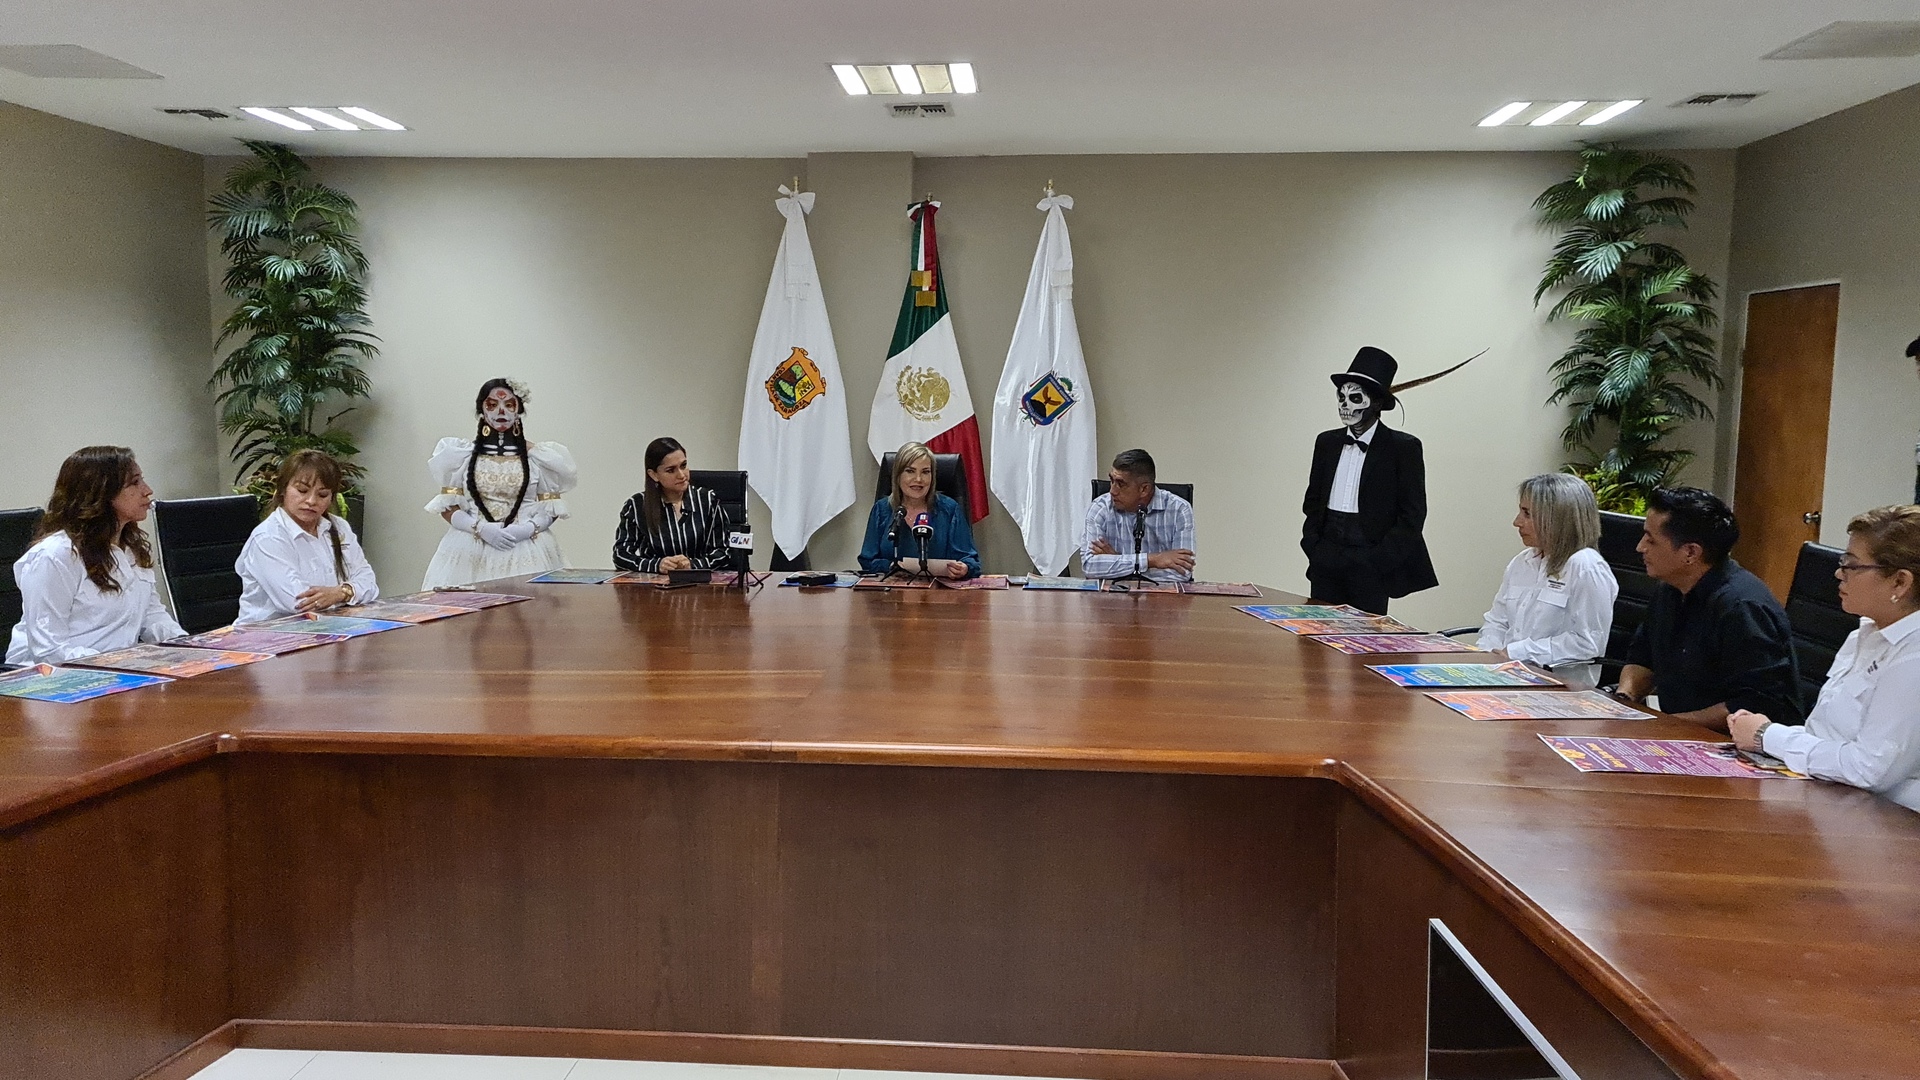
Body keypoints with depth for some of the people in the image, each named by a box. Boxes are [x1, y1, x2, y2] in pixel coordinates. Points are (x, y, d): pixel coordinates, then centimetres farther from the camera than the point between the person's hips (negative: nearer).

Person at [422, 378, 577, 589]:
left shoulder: (538, 456, 8)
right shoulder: (462, 454, 9)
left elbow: (552, 509, 7)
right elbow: (447, 507, 5)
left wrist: (526, 529, -12)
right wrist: (482, 528, -12)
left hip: (528, 551, 0)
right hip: (470, 552, 0)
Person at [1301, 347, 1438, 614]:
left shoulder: (1403, 447, -3)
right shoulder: (1326, 442, 12)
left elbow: (1413, 514, -5)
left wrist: (1377, 560, -12)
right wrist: (1312, 546, 3)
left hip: (1370, 568, -4)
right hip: (1326, 560, 4)